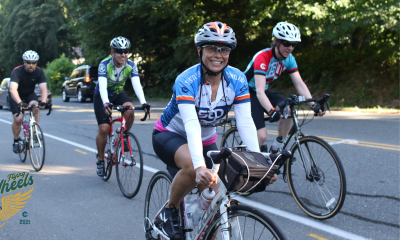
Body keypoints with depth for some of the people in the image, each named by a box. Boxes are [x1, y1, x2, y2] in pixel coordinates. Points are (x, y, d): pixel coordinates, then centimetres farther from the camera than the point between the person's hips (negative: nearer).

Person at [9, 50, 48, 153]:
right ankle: (16, 140, 10)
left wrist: (43, 102, -49)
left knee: (35, 107, -31)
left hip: (30, 94, 2)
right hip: (16, 96, -2)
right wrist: (19, 103, -60)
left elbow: (43, 89, -29)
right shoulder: (17, 71, -29)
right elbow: (13, 89, -43)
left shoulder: (39, 72, -19)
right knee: (18, 119, -16)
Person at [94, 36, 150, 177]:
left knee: (130, 111, -30)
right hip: (102, 97, -2)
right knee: (104, 129, -13)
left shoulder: (131, 66, -18)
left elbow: (136, 84, -31)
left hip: (118, 94, 3)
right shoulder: (104, 65, -27)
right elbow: (102, 86, -39)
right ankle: (100, 159, 9)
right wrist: (106, 104, -58)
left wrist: (143, 102, -49)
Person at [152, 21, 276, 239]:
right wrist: (200, 166, -56)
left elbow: (245, 122, -23)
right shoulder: (186, 81, -30)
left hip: (206, 140, 5)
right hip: (170, 136, -5)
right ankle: (170, 210, -9)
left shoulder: (237, 80, -16)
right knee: (193, 167, -36)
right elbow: (192, 125, -42)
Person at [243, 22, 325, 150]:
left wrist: (313, 105, -27)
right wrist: (272, 111, -54)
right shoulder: (262, 57, -29)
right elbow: (259, 91, -39)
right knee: (262, 136, -20)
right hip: (248, 93, -6)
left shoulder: (289, 58, -8)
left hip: (265, 91, 6)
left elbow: (299, 84, -13)